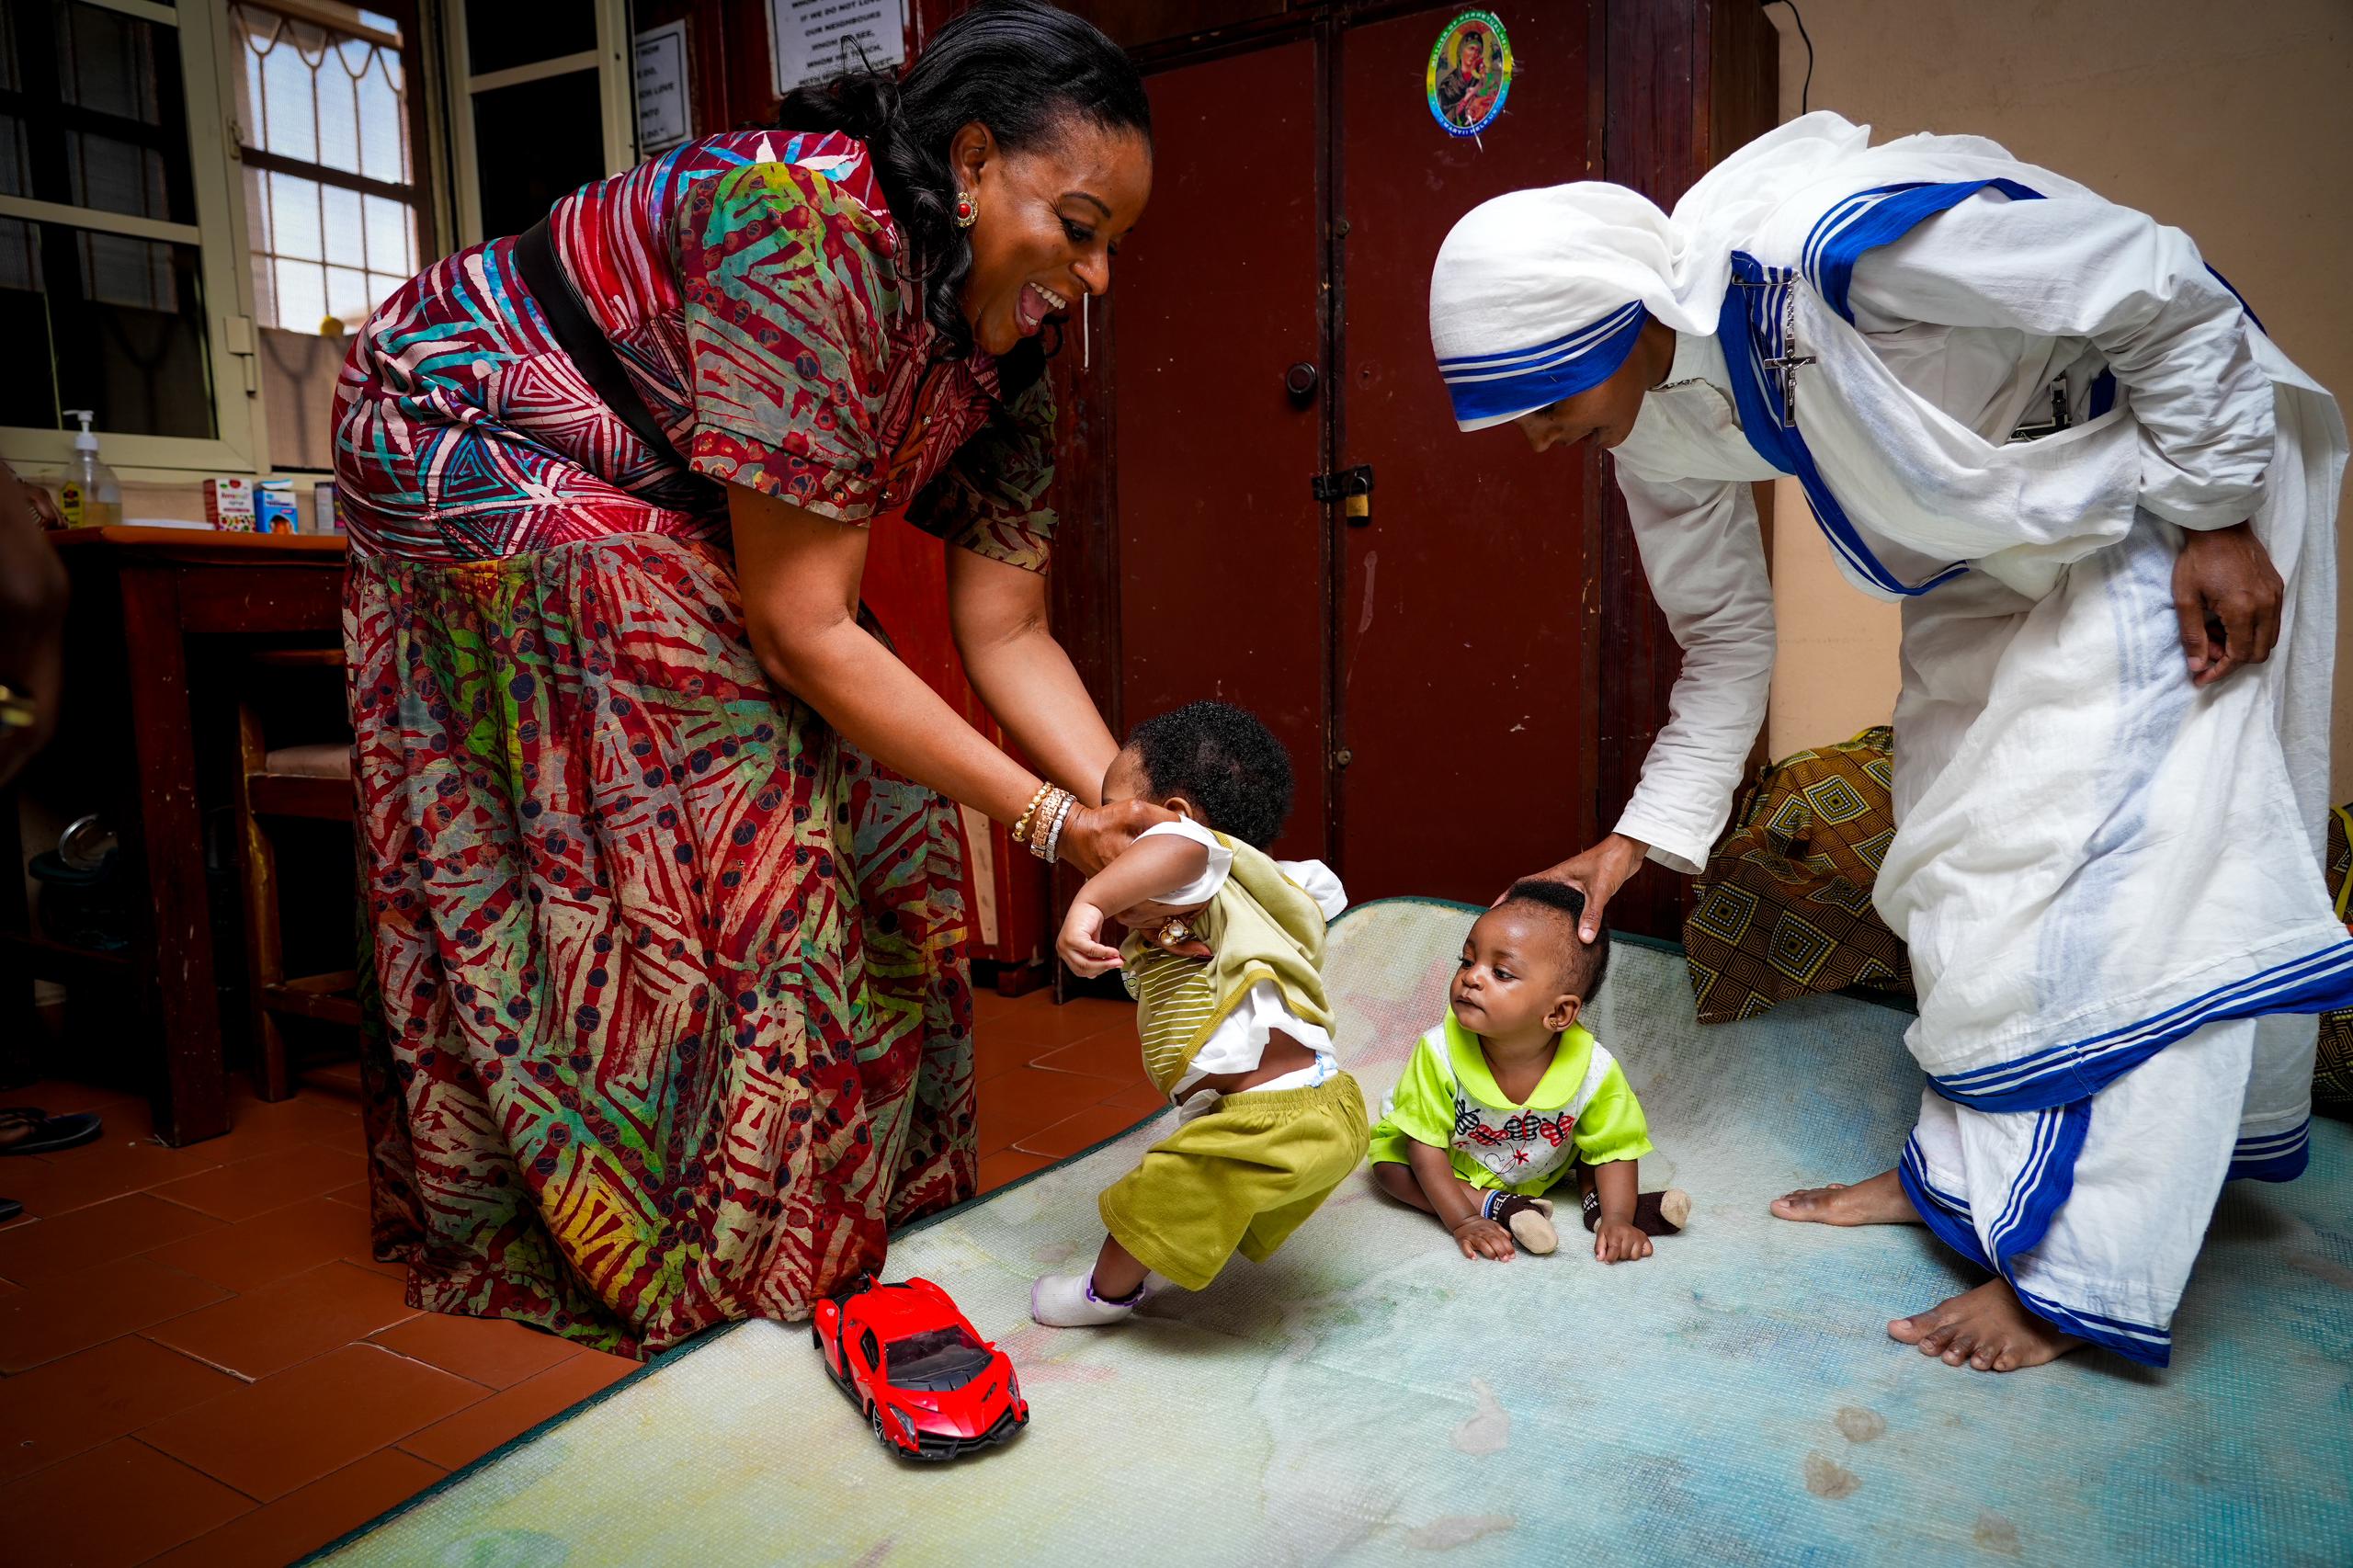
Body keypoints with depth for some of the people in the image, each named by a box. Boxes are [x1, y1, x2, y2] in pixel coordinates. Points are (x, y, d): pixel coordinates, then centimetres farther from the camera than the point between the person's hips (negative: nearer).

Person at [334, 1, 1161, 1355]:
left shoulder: (1009, 349, -8)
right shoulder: (810, 236, -34)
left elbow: (1007, 635, -10)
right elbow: (800, 628, -34)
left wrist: (1139, 817, -24)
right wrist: (1045, 818, -32)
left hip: (668, 528, 8)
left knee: (857, 799, -3)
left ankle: (849, 1187, 11)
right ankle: (703, 1253, 2)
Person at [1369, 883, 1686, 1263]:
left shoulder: (1594, 1069, -30)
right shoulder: (1439, 1053, -34)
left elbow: (1616, 1149, -15)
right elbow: (1426, 1147, -25)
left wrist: (1617, 1219, -29)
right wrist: (1463, 1221, -31)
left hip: (1544, 1169, 1)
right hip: (1460, 1168, -1)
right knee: (1387, 1162, -24)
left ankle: (1595, 1201, 2)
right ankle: (1499, 1207, -21)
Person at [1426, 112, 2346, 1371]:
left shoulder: (1825, 244, -36)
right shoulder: (1661, 428, -11)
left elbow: (2170, 295, -23)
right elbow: (1726, 634, 2)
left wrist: (2220, 522, -17)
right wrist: (1642, 835, -2)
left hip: (2156, 485, -7)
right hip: (1986, 548, 8)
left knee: (2118, 851, -12)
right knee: (1963, 843, 8)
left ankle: (2073, 1274, -5)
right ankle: (1964, 1171, 22)